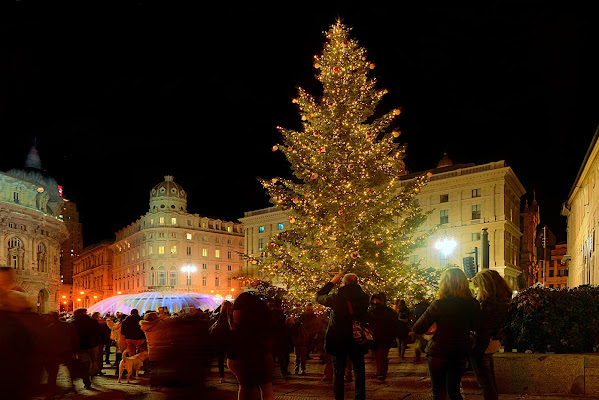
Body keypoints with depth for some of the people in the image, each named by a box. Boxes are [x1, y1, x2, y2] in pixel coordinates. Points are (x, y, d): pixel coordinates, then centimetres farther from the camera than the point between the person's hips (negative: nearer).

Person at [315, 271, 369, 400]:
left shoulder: (336, 298, -15)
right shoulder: (364, 298, -8)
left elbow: (318, 296, 2)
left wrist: (332, 282, 5)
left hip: (338, 341, -2)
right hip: (357, 340, 2)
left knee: (338, 372, 10)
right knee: (359, 371, 15)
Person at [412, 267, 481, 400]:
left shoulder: (439, 304, -17)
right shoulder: (473, 305, -5)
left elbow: (417, 329, -15)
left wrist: (432, 328, 3)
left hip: (439, 353, -4)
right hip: (461, 353, 4)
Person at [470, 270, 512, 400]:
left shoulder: (488, 303, -27)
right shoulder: (503, 300, 3)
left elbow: (475, 324, -23)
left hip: (481, 345, -10)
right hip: (493, 342, 10)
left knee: (485, 383, 1)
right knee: (490, 379, 23)